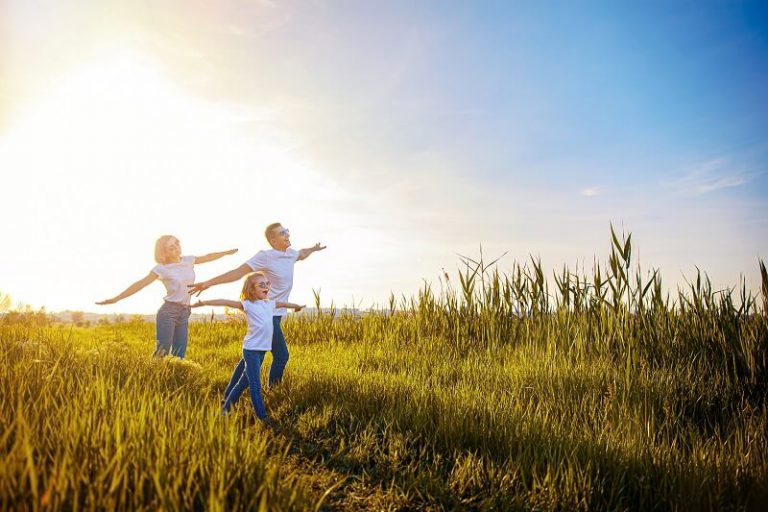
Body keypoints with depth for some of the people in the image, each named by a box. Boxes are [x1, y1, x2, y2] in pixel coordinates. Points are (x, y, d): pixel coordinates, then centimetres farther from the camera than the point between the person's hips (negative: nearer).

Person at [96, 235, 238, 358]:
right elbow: (140, 284, -9)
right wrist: (115, 299, -15)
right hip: (168, 312, -5)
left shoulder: (188, 261, 10)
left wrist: (227, 252, 35)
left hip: (184, 314, 5)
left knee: (178, 357, 5)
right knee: (161, 355, -8)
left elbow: (208, 257, 25)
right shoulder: (162, 268, -6)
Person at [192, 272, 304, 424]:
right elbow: (225, 302, -12)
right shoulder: (248, 305, -7)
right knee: (255, 385, -5)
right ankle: (263, 417, -2)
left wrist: (296, 306, 49)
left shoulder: (270, 304, 13)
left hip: (262, 350, 7)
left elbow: (282, 303, 31)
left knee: (244, 381, 16)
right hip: (251, 349, -7)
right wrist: (204, 302, -18)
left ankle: (227, 406, 31)